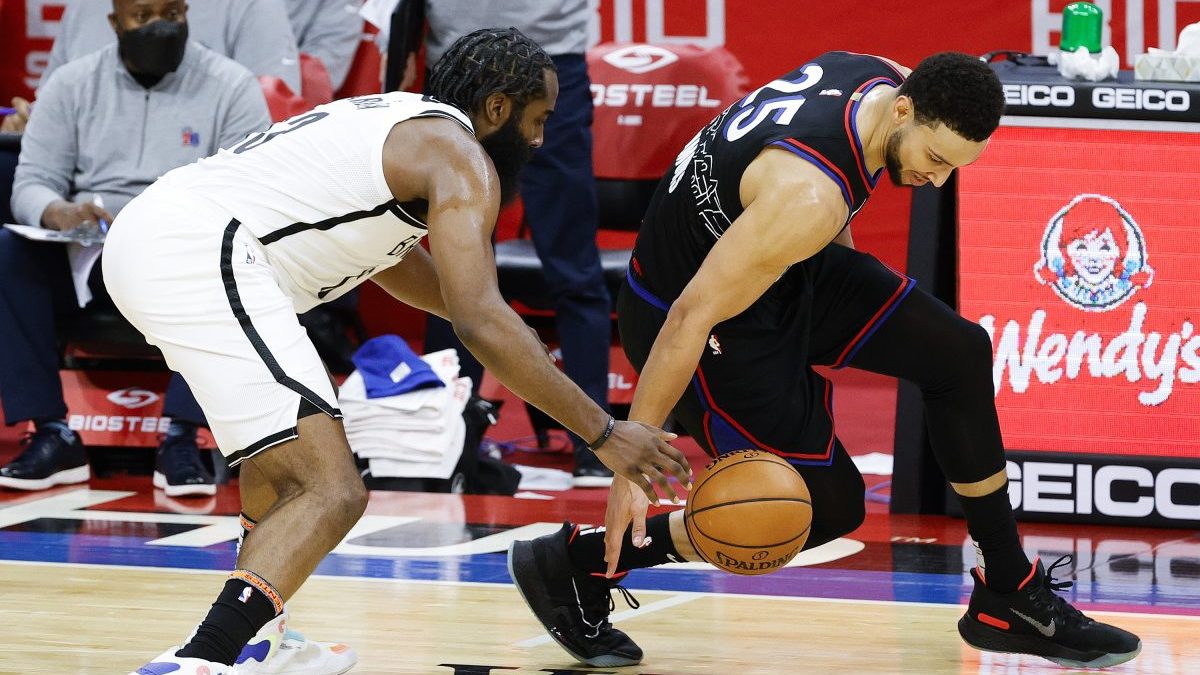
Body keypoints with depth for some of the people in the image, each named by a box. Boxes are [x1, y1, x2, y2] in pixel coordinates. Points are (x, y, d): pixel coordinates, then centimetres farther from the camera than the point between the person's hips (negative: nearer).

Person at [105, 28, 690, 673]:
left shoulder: (394, 121, 28)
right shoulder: (461, 158, -1)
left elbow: (392, 257, 47)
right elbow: (480, 321, -13)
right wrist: (602, 432, -9)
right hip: (203, 255, -10)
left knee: (284, 449, 33)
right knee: (332, 492, -17)